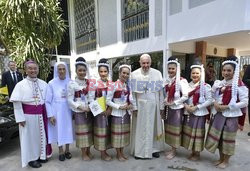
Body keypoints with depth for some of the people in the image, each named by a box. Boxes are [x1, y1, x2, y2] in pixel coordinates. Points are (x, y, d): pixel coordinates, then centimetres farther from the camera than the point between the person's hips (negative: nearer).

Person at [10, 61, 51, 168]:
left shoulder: (43, 84, 1)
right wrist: (20, 118, -11)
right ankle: (31, 158, 31)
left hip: (41, 114, 4)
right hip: (28, 115, -3)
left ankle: (41, 155, 37)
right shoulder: (20, 85, -9)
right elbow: (16, 103, -9)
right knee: (30, 137, 11)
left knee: (41, 135, 16)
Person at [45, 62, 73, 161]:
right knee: (59, 131, 9)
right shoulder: (51, 83, -5)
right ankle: (61, 152, 27)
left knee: (68, 130, 11)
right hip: (57, 111, -1)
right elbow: (47, 101, -3)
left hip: (68, 111, 1)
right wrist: (50, 115, -7)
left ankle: (67, 150, 30)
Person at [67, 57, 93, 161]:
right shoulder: (72, 84, -7)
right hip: (79, 111, -3)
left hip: (89, 110, 3)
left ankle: (88, 151, 29)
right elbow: (70, 100, -8)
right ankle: (83, 153, 23)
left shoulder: (89, 82, 3)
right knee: (82, 131, 5)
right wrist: (81, 107, -17)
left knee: (89, 130, 11)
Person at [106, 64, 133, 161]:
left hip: (126, 113, 6)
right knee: (117, 133, 6)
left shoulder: (128, 86, 5)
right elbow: (108, 101, -14)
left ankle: (122, 153, 32)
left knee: (124, 133, 15)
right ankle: (118, 154, 25)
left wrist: (130, 105, -7)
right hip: (117, 113, -6)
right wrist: (119, 107, -18)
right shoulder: (114, 85, -13)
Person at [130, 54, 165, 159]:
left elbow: (160, 91, 2)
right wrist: (134, 107, -6)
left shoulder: (157, 73, -1)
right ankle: (139, 151, 22)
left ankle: (154, 149, 30)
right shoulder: (134, 74, -3)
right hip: (140, 105, -1)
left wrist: (161, 106, 2)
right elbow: (133, 92, -3)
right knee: (140, 128, 7)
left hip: (154, 105, 1)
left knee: (154, 127, 12)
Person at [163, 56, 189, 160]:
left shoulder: (181, 81, -12)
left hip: (176, 109, -6)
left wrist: (173, 103, -16)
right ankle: (172, 149, 29)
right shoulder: (167, 81, 8)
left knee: (175, 128, 4)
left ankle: (174, 151, 19)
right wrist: (165, 103, 5)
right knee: (169, 128, 13)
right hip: (168, 108, 7)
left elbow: (185, 96, -17)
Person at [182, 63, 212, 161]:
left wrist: (196, 107, -17)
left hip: (199, 113, -5)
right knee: (189, 131, 12)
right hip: (188, 113, 5)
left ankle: (197, 154, 22)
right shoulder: (188, 85, 7)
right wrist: (186, 105, -11)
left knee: (197, 133, 4)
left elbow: (209, 100, -11)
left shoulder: (205, 86, -7)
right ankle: (192, 152, 30)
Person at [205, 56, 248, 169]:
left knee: (228, 139, 9)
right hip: (218, 114, 5)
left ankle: (226, 161, 30)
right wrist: (215, 104, -11)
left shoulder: (239, 85, -11)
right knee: (218, 137, 15)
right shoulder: (218, 83, 5)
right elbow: (213, 97, 10)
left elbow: (244, 102, -15)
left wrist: (226, 107, -19)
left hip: (231, 116, -5)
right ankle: (221, 158, 35)